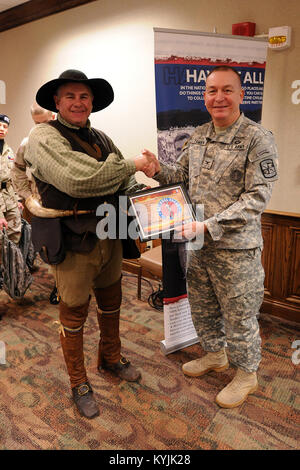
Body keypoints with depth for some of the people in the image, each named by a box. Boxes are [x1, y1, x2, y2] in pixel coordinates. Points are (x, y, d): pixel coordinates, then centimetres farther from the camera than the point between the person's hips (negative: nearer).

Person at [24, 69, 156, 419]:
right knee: (74, 314, 10)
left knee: (111, 302, 21)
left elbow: (125, 182, 10)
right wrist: (132, 164, -21)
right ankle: (78, 384, 32)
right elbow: (77, 179, -30)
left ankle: (110, 359, 47)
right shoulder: (44, 137, -13)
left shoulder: (101, 139, 8)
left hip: (109, 239, 7)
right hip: (73, 245, -6)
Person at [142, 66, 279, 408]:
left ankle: (246, 374, 35)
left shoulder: (258, 139, -13)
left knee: (238, 315, 9)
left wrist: (208, 225, -26)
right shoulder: (198, 136, 8)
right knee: (201, 306, 21)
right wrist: (159, 170, -5)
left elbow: (256, 198, -19)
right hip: (198, 241, 7)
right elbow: (182, 173, 18)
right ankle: (215, 355, 47)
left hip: (236, 247, -6)